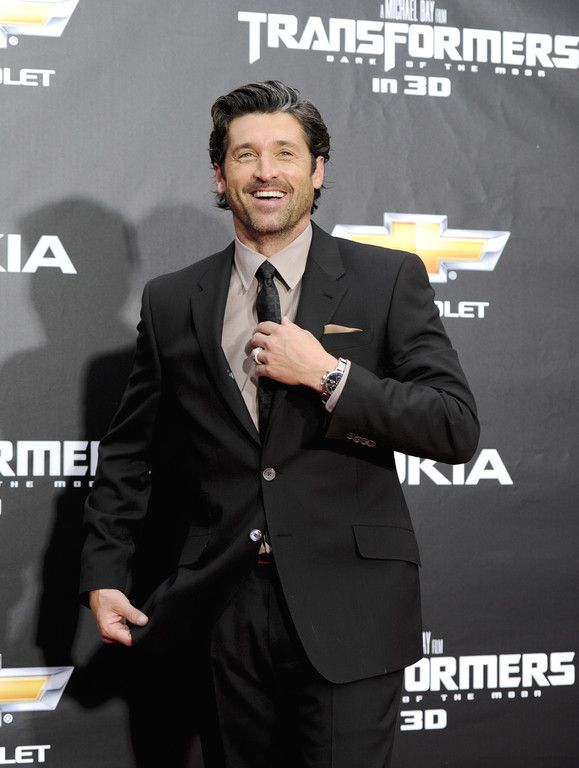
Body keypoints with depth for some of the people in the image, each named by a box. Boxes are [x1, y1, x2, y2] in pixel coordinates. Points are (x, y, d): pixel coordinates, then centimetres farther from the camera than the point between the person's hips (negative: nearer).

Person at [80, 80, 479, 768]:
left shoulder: (389, 280, -1)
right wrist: (103, 574, 5)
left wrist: (327, 373, -15)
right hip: (224, 605, 3)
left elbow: (457, 430, -7)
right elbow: (129, 451, 13)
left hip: (348, 607, -2)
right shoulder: (171, 302, 7)